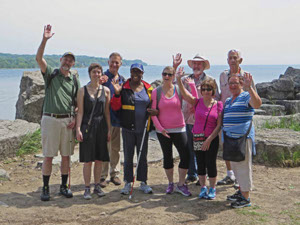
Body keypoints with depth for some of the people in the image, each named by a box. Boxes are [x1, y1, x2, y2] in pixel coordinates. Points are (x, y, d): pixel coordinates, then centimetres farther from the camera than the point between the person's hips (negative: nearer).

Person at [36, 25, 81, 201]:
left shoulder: (74, 80, 9)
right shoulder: (51, 74, 3)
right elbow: (39, 58, -14)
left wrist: (75, 119, -3)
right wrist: (45, 39, -25)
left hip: (68, 121, 3)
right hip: (50, 119, -2)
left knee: (66, 155, 8)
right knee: (48, 156, 1)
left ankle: (64, 186, 21)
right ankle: (45, 188, 12)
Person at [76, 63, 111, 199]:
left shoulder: (106, 91, 8)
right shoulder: (83, 91, 1)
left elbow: (107, 112, 9)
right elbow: (80, 112, -1)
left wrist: (109, 129, 6)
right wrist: (78, 129, -9)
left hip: (101, 127, 3)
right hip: (87, 126, -2)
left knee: (99, 159, 7)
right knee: (87, 160, -1)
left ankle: (97, 186, 20)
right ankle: (87, 188, 10)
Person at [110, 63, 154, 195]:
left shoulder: (148, 89, 4)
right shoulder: (124, 88, -2)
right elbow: (115, 107, -6)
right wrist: (117, 93, -20)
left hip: (143, 129, 2)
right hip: (128, 128, -1)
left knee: (143, 156, 10)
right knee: (128, 156, 7)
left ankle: (143, 182, 22)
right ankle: (128, 183, 18)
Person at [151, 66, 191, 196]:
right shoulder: (156, 92, -1)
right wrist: (160, 128, -10)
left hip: (179, 129, 1)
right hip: (163, 131, 0)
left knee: (185, 156, -5)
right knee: (167, 157, 11)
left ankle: (181, 185, 12)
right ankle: (170, 183, 28)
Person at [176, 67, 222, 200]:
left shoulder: (218, 105, -5)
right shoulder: (197, 102, 0)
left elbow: (219, 125, -7)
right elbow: (184, 92, -14)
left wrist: (209, 139, -13)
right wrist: (178, 79, -30)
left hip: (212, 139, -2)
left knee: (211, 164, 2)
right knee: (200, 164, 10)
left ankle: (212, 189, 20)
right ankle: (203, 188, 26)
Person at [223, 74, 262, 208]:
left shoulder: (246, 97, -7)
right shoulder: (228, 101, 17)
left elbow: (257, 104, -29)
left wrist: (249, 87, -38)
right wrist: (224, 135, 21)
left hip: (243, 137, -8)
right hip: (230, 137, 8)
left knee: (243, 166, -4)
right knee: (235, 165, 17)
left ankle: (246, 198, 5)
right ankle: (241, 191, 32)